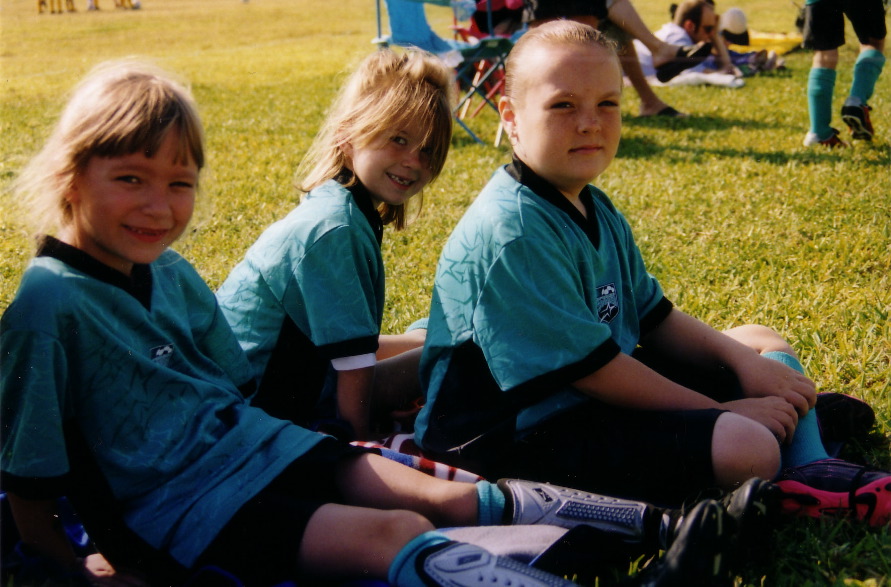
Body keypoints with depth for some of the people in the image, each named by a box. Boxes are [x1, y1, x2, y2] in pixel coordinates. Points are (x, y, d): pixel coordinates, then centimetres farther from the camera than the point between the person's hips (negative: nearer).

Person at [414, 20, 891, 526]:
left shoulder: (598, 211, 10)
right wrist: (720, 410, -15)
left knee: (765, 343, 18)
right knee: (748, 448, -29)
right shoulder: (510, 231, -23)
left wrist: (743, 360, 0)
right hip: (528, 429, -11)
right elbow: (588, 365, -22)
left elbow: (653, 317, 16)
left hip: (605, 388, 11)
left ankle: (811, 471, 1)